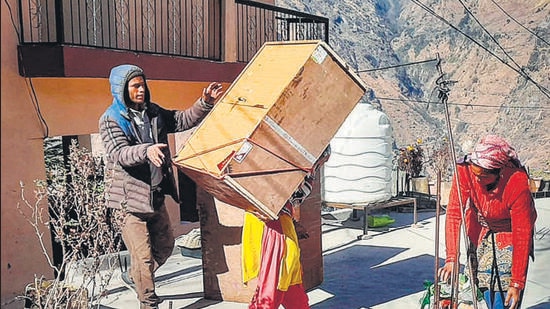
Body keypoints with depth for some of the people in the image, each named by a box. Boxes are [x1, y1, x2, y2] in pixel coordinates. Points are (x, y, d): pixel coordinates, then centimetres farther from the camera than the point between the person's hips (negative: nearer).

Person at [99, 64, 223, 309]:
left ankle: (133, 277, 44)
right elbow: (119, 154, -25)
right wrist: (146, 151, -44)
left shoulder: (153, 112, 9)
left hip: (156, 194, 7)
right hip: (130, 197, -7)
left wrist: (205, 103, -6)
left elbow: (184, 120, 10)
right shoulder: (110, 120, -11)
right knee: (143, 255, -3)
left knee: (165, 246, 20)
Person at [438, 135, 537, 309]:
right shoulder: (464, 170, -28)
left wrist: (517, 284, -26)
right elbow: (454, 214, -26)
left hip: (509, 233, -3)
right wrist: (451, 259, -33)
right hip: (480, 229, 3)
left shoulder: (518, 184, -34)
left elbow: (522, 236, -28)